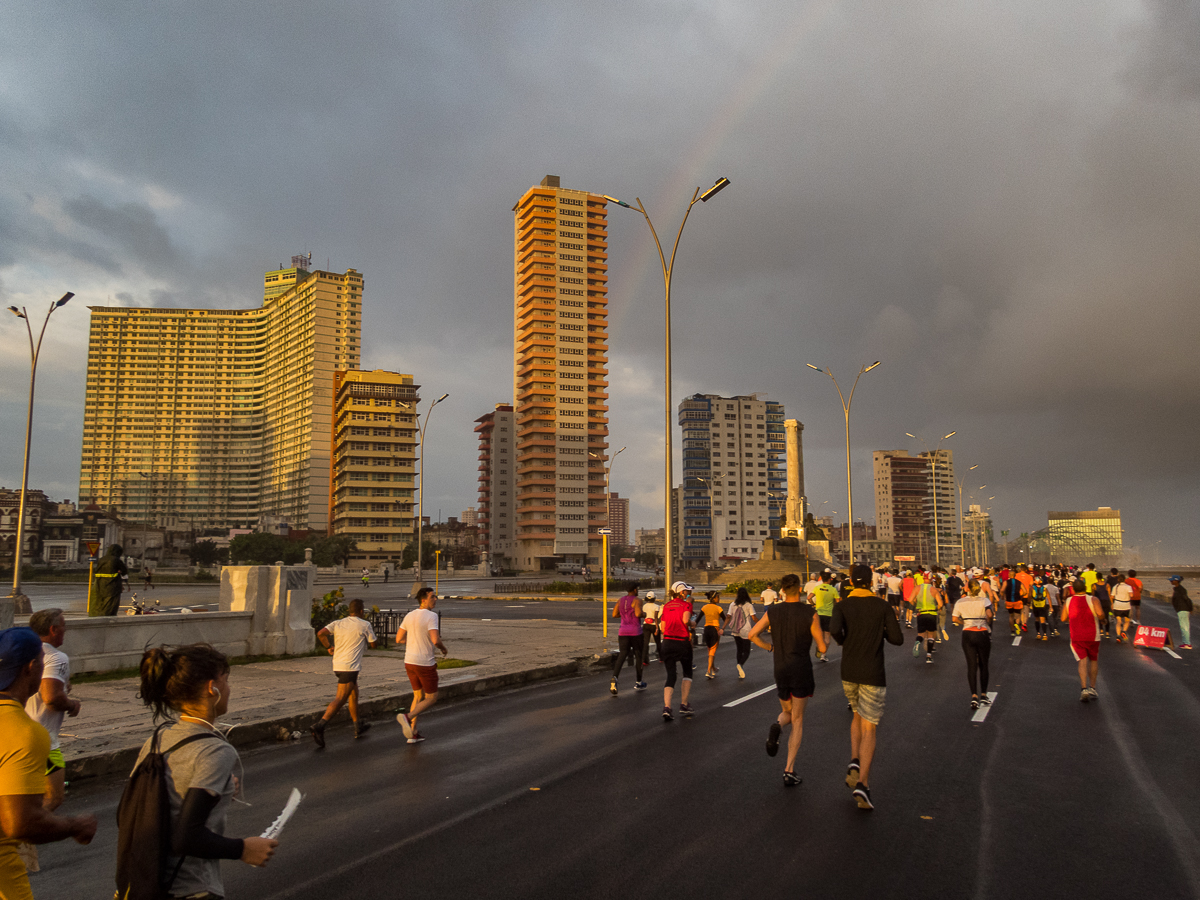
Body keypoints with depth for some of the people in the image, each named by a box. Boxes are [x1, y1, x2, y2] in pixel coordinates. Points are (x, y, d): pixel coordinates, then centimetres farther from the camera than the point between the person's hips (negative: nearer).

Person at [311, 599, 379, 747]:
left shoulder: (338, 623, 9)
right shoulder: (365, 625, -2)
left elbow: (320, 634, -5)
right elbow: (374, 645, 7)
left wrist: (328, 647, 10)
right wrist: (372, 634, 26)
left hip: (337, 665, 7)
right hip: (350, 667, -7)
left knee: (354, 693, 22)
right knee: (340, 699, -11)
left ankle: (358, 728, 32)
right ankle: (319, 726, -27)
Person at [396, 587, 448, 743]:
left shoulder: (409, 616, 5)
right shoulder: (431, 616, -17)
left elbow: (398, 639, 9)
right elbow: (435, 640, -28)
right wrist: (444, 649, -6)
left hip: (409, 662, 7)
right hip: (425, 664, -7)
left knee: (418, 696, 21)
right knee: (431, 698, 8)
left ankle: (413, 733, 19)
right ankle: (407, 717, -15)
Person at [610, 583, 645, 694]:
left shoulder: (620, 600, 9)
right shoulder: (637, 601, -9)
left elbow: (614, 615, 7)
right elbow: (638, 613, -24)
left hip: (623, 632, 5)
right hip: (635, 632, -5)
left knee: (622, 655, 1)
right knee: (638, 656, 12)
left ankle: (614, 678, -26)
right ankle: (638, 683, 23)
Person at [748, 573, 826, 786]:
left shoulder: (772, 611, 0)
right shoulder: (810, 613, -9)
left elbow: (752, 634, -5)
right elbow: (822, 648, -8)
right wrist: (821, 641, 16)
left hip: (780, 671, 3)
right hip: (802, 670, -2)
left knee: (787, 713, 24)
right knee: (797, 720, 8)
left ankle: (777, 725, -14)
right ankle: (789, 771, 1)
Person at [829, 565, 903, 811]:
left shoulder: (842, 606, -2)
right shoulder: (883, 606, -2)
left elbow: (834, 629, -22)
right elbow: (897, 639, -5)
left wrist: (842, 640, 2)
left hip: (849, 672, 2)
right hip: (873, 674, -2)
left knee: (859, 716, 28)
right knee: (868, 730, 1)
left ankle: (854, 763, 7)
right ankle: (862, 785, -12)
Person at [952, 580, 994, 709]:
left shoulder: (960, 602, 1)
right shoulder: (984, 600, -5)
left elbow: (955, 619, 3)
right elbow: (989, 614, -22)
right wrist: (988, 621, -2)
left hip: (967, 634, 1)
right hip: (983, 634, -1)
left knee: (971, 666, 2)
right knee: (983, 665, 14)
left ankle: (974, 696, -10)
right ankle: (983, 695, 17)